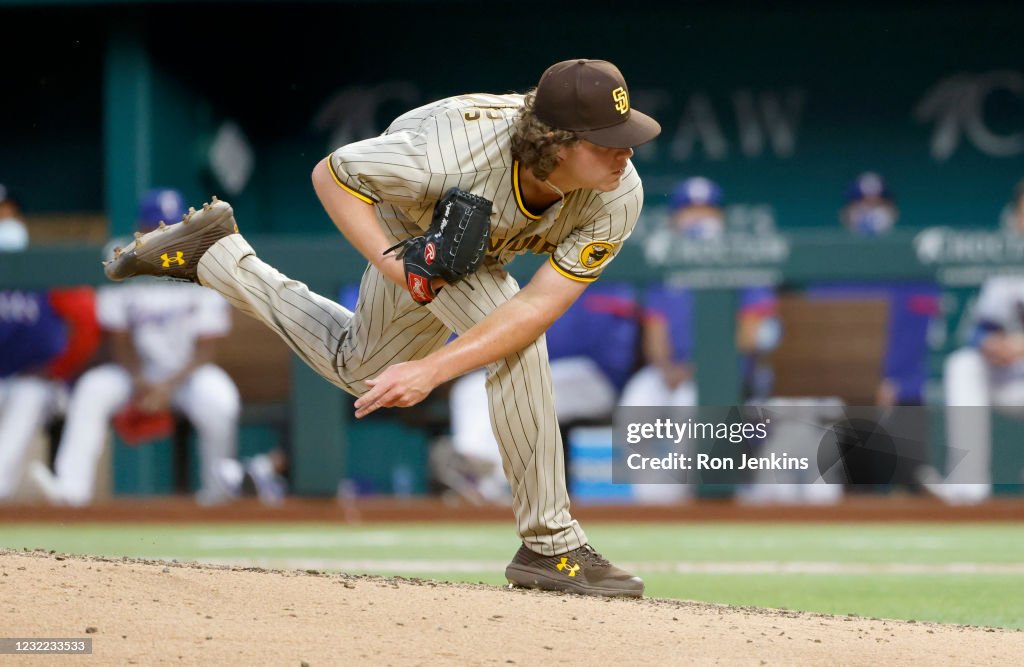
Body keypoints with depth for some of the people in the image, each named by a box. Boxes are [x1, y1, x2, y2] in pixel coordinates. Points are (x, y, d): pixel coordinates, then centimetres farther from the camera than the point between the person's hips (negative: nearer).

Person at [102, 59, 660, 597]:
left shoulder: (618, 199, -36)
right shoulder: (456, 150, -45)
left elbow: (541, 305, -38)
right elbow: (331, 174, -27)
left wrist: (432, 370, -46)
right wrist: (388, 260, -40)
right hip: (408, 231, -5)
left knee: (358, 368, 25)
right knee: (516, 347, -28)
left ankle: (217, 257, 41)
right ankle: (551, 545, -17)